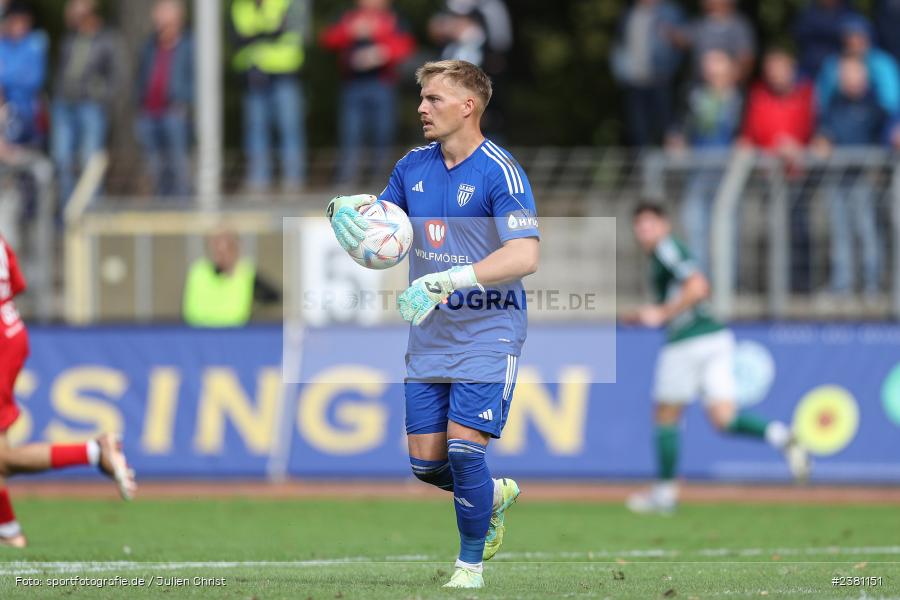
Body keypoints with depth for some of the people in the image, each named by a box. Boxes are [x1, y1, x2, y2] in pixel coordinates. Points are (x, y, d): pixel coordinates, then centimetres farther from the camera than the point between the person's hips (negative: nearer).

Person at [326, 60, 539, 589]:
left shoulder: (500, 171, -15)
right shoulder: (415, 166, 6)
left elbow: (525, 256, -25)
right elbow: (378, 225, 19)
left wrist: (444, 280, -33)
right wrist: (345, 208, -6)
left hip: (488, 334, -6)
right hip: (429, 338, 6)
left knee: (464, 449, -15)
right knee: (426, 462, 4)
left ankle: (471, 565, 4)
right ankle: (495, 495, 35)